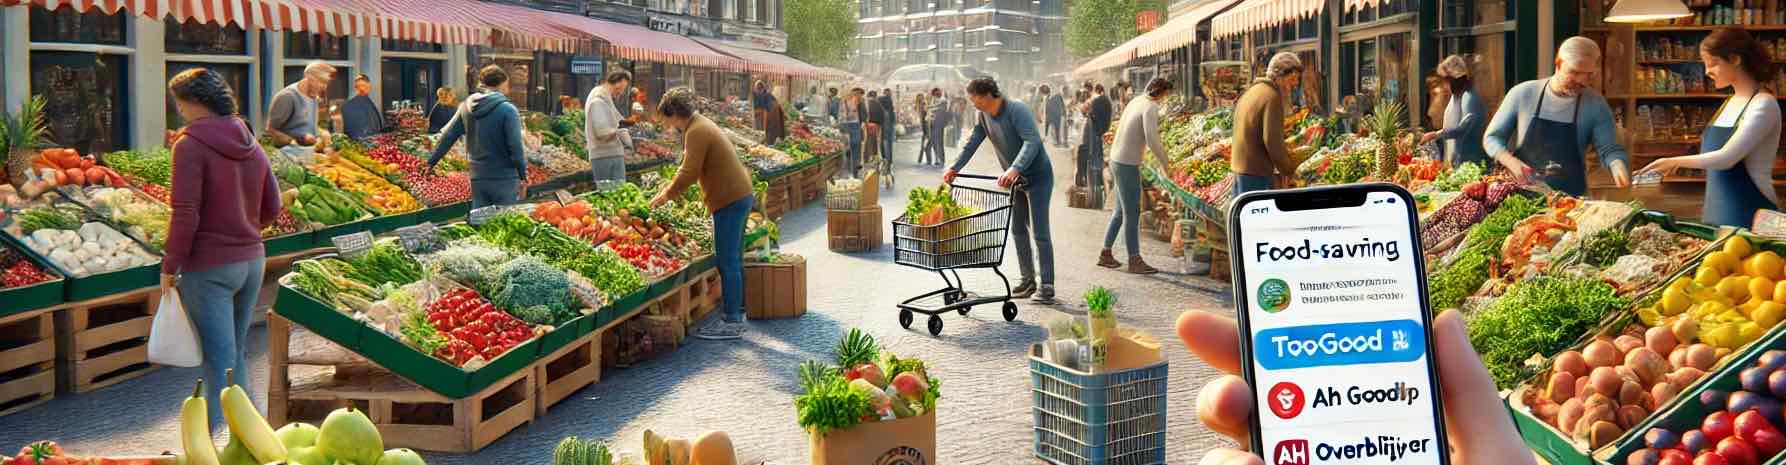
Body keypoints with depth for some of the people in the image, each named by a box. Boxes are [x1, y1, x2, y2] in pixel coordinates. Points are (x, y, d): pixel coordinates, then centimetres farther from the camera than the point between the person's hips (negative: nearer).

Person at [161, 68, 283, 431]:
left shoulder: (190, 145, -13)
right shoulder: (251, 145, 8)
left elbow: (185, 214, -18)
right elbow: (271, 208, 11)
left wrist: (169, 267, -10)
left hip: (209, 268, -7)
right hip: (252, 262, 7)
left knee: (219, 363, -4)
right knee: (237, 353, 19)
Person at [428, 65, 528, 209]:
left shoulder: (466, 107, 4)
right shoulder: (507, 110, -12)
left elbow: (447, 136, 9)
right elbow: (515, 147, -14)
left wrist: (431, 162, 18)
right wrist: (523, 176, -5)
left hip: (477, 177, 5)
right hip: (504, 178, -5)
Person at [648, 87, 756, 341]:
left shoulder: (696, 132, -16)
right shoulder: (702, 124, 17)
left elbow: (689, 173, -19)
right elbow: (689, 167, 23)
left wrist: (666, 195, -7)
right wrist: (670, 188, 17)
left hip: (729, 200, -11)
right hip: (739, 195, 11)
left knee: (728, 262, -7)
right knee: (733, 260, 15)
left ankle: (731, 322, -5)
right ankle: (736, 313, 23)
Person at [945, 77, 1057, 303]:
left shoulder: (1017, 110, -25)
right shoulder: (983, 116, 0)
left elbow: (1032, 141, -35)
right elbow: (972, 142, 7)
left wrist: (1014, 169, -47)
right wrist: (954, 168, -4)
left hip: (1038, 176, -8)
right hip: (1015, 178, 8)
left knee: (1040, 232, -8)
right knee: (1018, 230, 12)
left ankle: (1047, 285, -4)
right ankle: (1028, 280, 21)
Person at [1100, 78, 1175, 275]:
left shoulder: (1137, 101, 11)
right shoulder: (1151, 107, -16)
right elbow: (1152, 140, -24)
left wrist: (1161, 151, 18)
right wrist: (1164, 162, -12)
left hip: (1117, 160, 9)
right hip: (1127, 164, -9)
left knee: (1121, 211, 18)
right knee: (1132, 213, -2)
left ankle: (1105, 254, 24)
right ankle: (1135, 261, 5)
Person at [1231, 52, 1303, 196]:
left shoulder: (1251, 91, 16)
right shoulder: (1272, 97, -14)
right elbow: (1272, 139, -20)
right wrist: (1288, 170, -9)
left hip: (1238, 168, 10)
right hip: (1257, 174, -10)